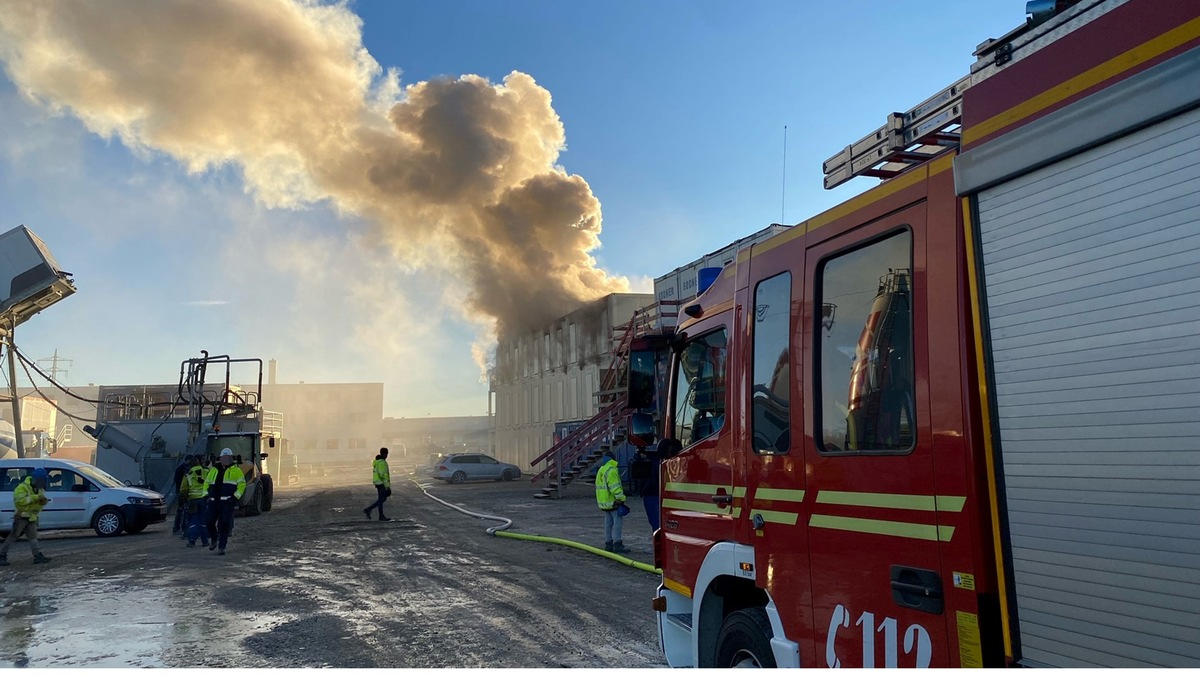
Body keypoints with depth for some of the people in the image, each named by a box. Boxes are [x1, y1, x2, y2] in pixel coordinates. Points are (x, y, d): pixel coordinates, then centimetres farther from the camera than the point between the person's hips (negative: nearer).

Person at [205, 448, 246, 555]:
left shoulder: (235, 470, 4)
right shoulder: (214, 470, 16)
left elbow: (242, 484, 0)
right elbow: (206, 483, 23)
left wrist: (236, 497, -10)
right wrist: (206, 495, 9)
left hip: (227, 502, -4)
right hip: (214, 501, 4)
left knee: (225, 524, -6)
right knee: (210, 522, 2)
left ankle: (222, 547, 1)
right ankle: (214, 540, 29)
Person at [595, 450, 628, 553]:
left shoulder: (601, 470, 16)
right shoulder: (612, 470, -14)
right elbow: (615, 487, -21)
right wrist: (621, 498, -16)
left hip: (604, 501, 9)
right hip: (613, 501, -9)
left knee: (608, 522, 13)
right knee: (617, 521, -7)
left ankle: (608, 543, 15)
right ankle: (617, 545, -10)